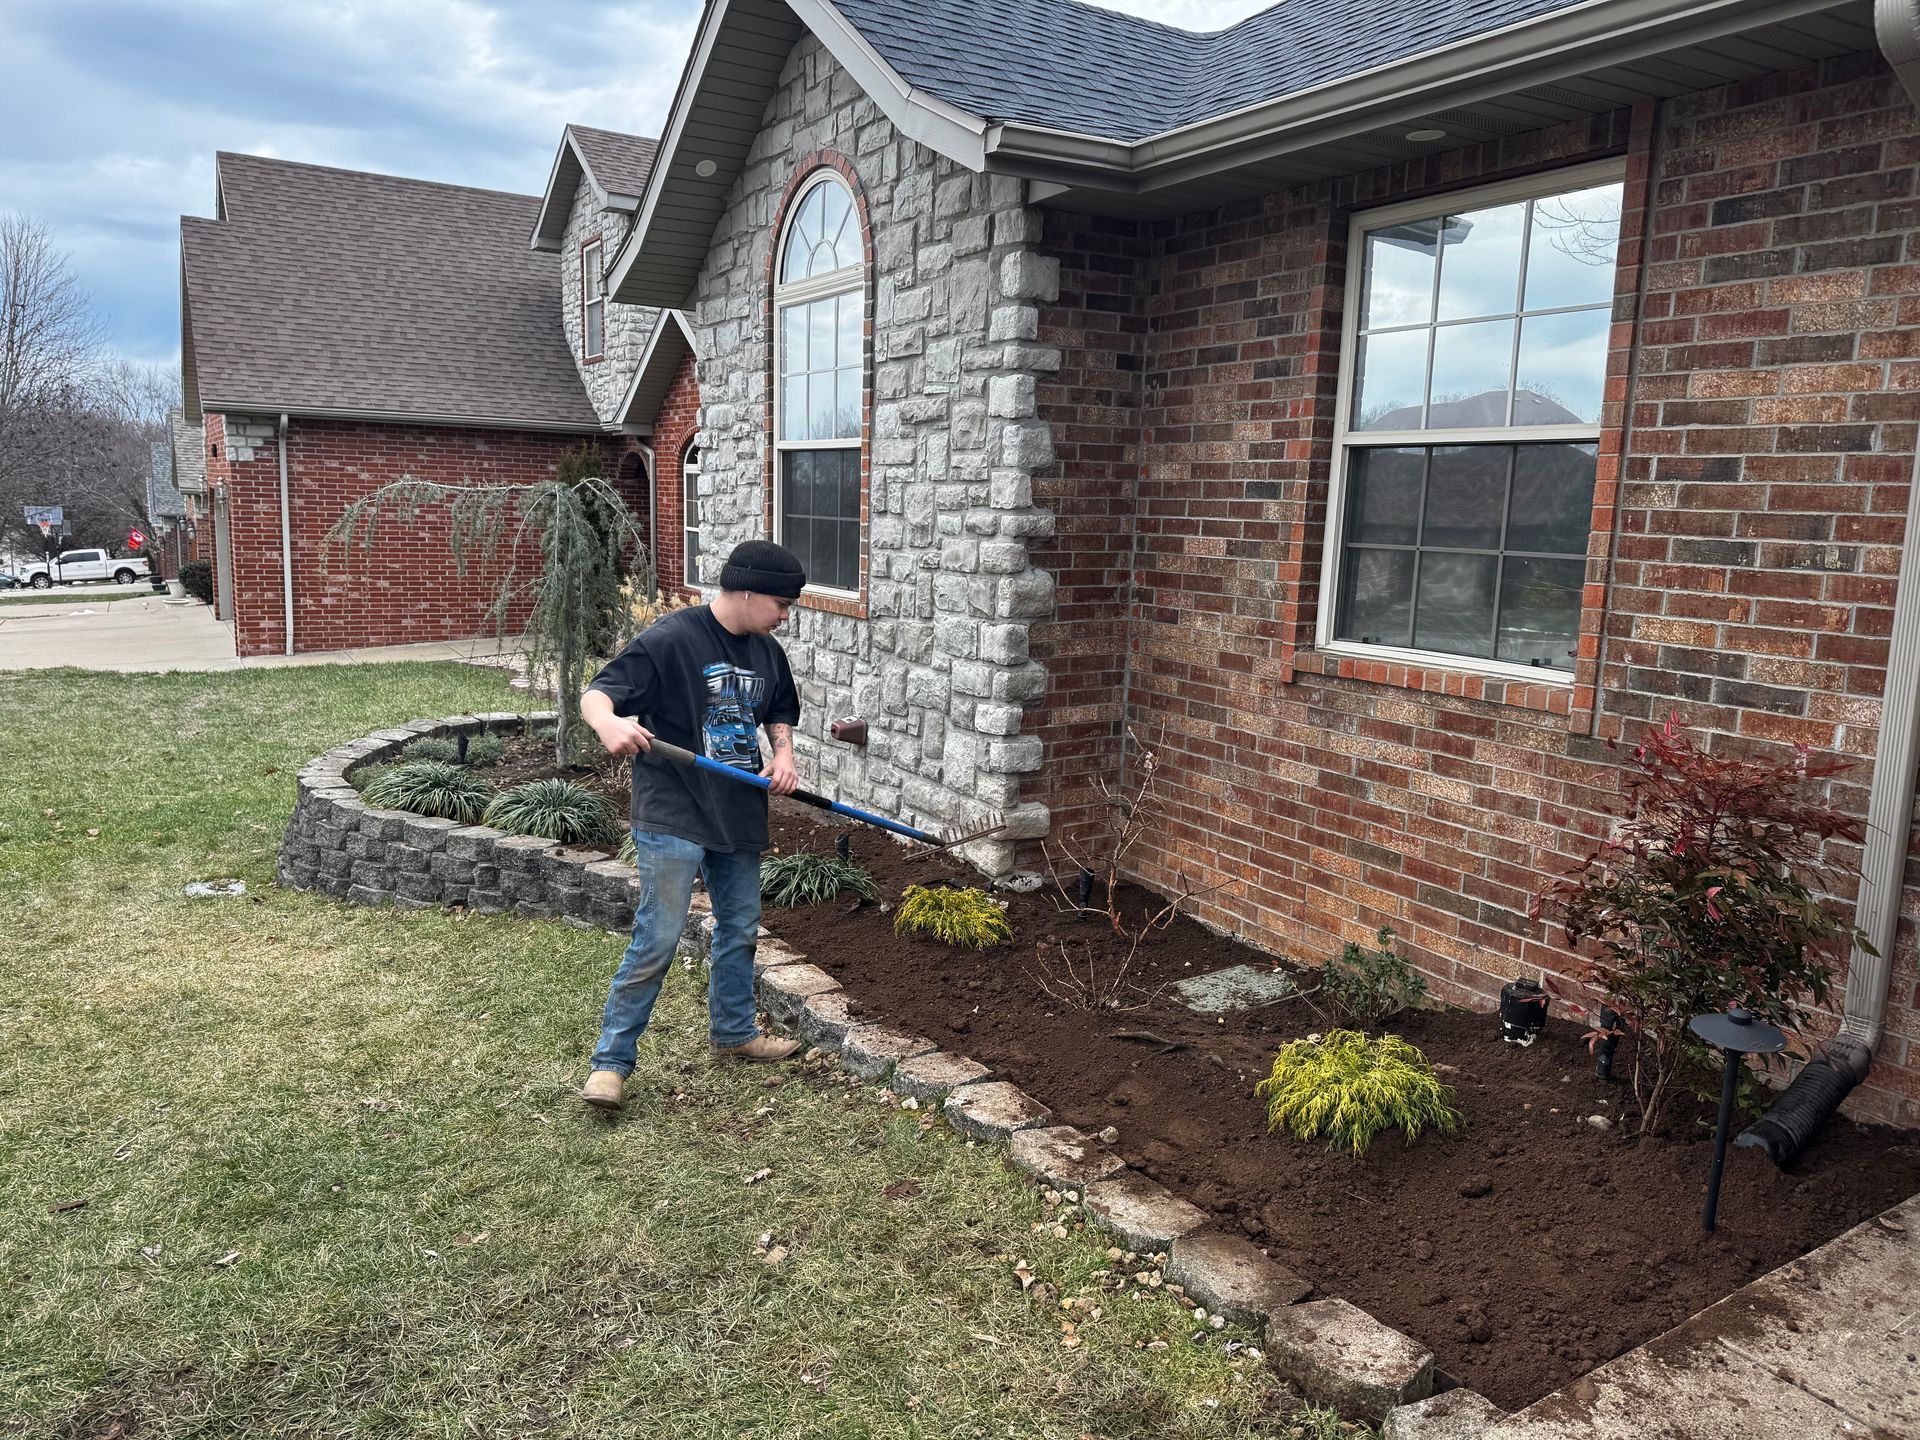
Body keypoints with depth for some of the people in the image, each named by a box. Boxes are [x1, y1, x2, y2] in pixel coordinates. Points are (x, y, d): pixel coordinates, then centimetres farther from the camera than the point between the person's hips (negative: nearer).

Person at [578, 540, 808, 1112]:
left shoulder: (767, 652, 7)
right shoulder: (669, 640, -15)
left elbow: (780, 712, 23)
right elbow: (595, 695, -18)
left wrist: (783, 755, 2)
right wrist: (610, 723, -41)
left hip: (739, 818, 7)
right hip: (672, 818, -7)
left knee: (740, 929, 18)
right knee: (656, 942, -6)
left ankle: (734, 1032, 39)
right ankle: (610, 1061, 8)